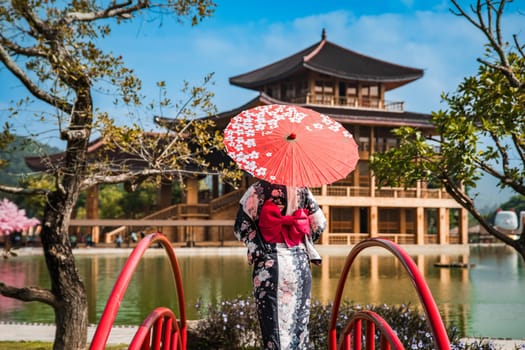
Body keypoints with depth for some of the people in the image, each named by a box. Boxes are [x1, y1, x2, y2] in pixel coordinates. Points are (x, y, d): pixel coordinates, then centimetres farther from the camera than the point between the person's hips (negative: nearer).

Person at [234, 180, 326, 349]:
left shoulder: (257, 189, -3)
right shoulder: (302, 189, 5)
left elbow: (242, 225, -6)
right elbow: (319, 223, 5)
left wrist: (256, 248, 5)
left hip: (269, 261, -2)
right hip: (300, 261, 3)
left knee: (273, 321, 2)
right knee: (299, 320, 10)